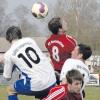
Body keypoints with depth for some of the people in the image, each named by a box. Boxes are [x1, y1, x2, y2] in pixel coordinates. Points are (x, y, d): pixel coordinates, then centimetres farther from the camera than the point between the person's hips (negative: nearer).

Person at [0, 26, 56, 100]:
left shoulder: (9, 54, 2)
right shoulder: (30, 40, 11)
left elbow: (8, 77, 11)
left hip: (36, 85, -4)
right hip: (51, 81, 4)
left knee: (10, 89, 21)